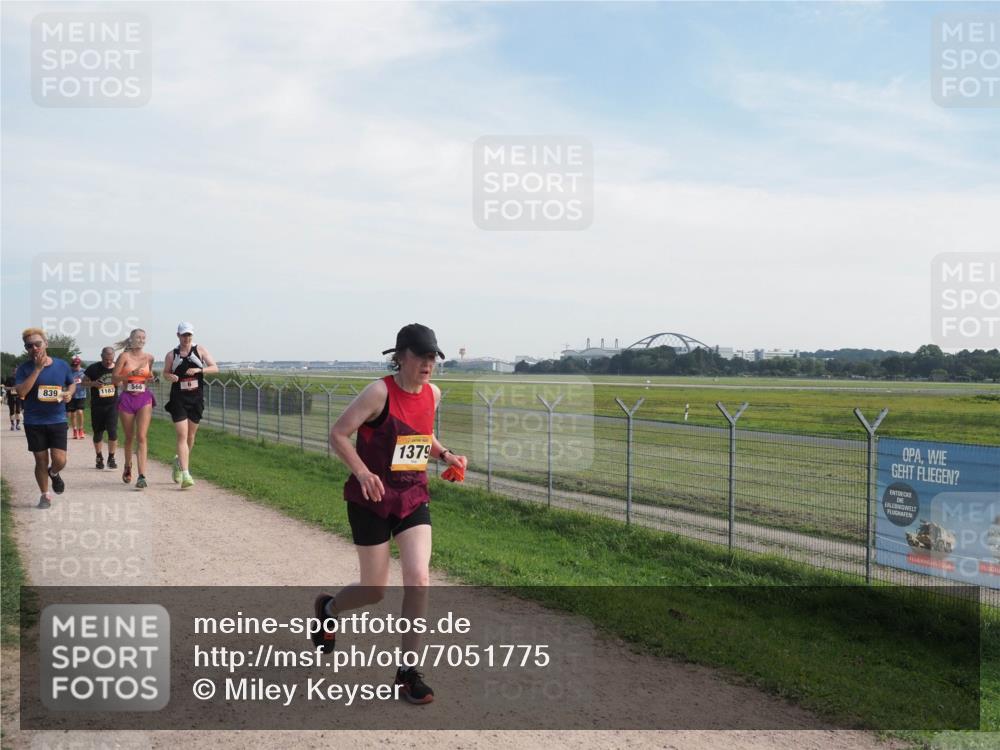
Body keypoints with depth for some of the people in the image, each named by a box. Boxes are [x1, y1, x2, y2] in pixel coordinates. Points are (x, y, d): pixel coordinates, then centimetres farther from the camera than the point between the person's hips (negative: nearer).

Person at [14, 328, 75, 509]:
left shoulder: (62, 365, 2)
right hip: (34, 423, -1)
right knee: (41, 461, 6)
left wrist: (69, 393, -5)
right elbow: (21, 392, -19)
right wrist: (38, 369, -21)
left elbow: (72, 384, 18)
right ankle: (45, 495, 26)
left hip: (58, 420, 1)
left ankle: (53, 473, 29)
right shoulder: (24, 369, -4)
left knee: (59, 460, -8)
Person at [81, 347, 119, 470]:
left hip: (112, 404, 0)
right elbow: (83, 383, 3)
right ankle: (99, 458, 26)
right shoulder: (94, 368, -4)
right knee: (98, 433, 10)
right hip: (97, 405, 0)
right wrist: (93, 383, -16)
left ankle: (111, 458, -1)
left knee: (113, 431, -11)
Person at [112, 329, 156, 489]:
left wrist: (150, 378, 2)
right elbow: (114, 379, -4)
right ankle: (128, 467, 37)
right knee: (129, 437, 12)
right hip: (127, 399, -1)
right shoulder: (124, 356, -3)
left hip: (144, 399, 1)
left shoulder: (149, 358, 6)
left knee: (142, 437, -11)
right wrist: (131, 374, -18)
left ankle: (142, 476, -16)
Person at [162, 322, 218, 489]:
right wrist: (170, 377, -9)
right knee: (182, 435, -12)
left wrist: (199, 370, -16)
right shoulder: (171, 355, 3)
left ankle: (179, 461, 39)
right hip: (178, 399, -2)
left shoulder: (200, 350, 3)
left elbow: (215, 368, 0)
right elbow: (165, 373, 14)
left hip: (196, 399, 2)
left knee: (191, 436, 11)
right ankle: (185, 474, -15)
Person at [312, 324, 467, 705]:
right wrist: (362, 472, -28)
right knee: (375, 591, 5)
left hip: (414, 498, 5)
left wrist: (444, 455, 4)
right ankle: (328, 608, 41)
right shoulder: (379, 392, -16)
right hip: (371, 501, -5)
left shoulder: (432, 393, 3)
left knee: (419, 578, -10)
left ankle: (407, 671, 3)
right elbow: (338, 434, -15)